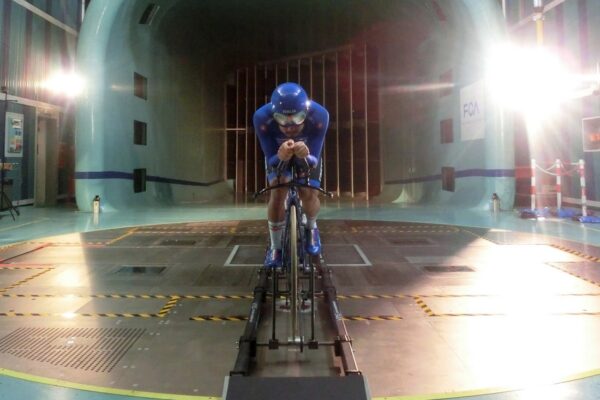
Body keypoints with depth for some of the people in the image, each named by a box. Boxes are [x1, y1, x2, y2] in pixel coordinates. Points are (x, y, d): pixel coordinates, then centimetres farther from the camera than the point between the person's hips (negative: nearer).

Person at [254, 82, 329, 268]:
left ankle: (311, 228, 23)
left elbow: (313, 161, -35)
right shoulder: (262, 117, -38)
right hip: (277, 153, 0)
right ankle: (275, 247, 1)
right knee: (277, 193, -19)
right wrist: (281, 157, -56)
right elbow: (271, 160, -32)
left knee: (310, 195, -13)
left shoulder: (318, 115, -39)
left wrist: (305, 155, -59)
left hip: (307, 153, 0)